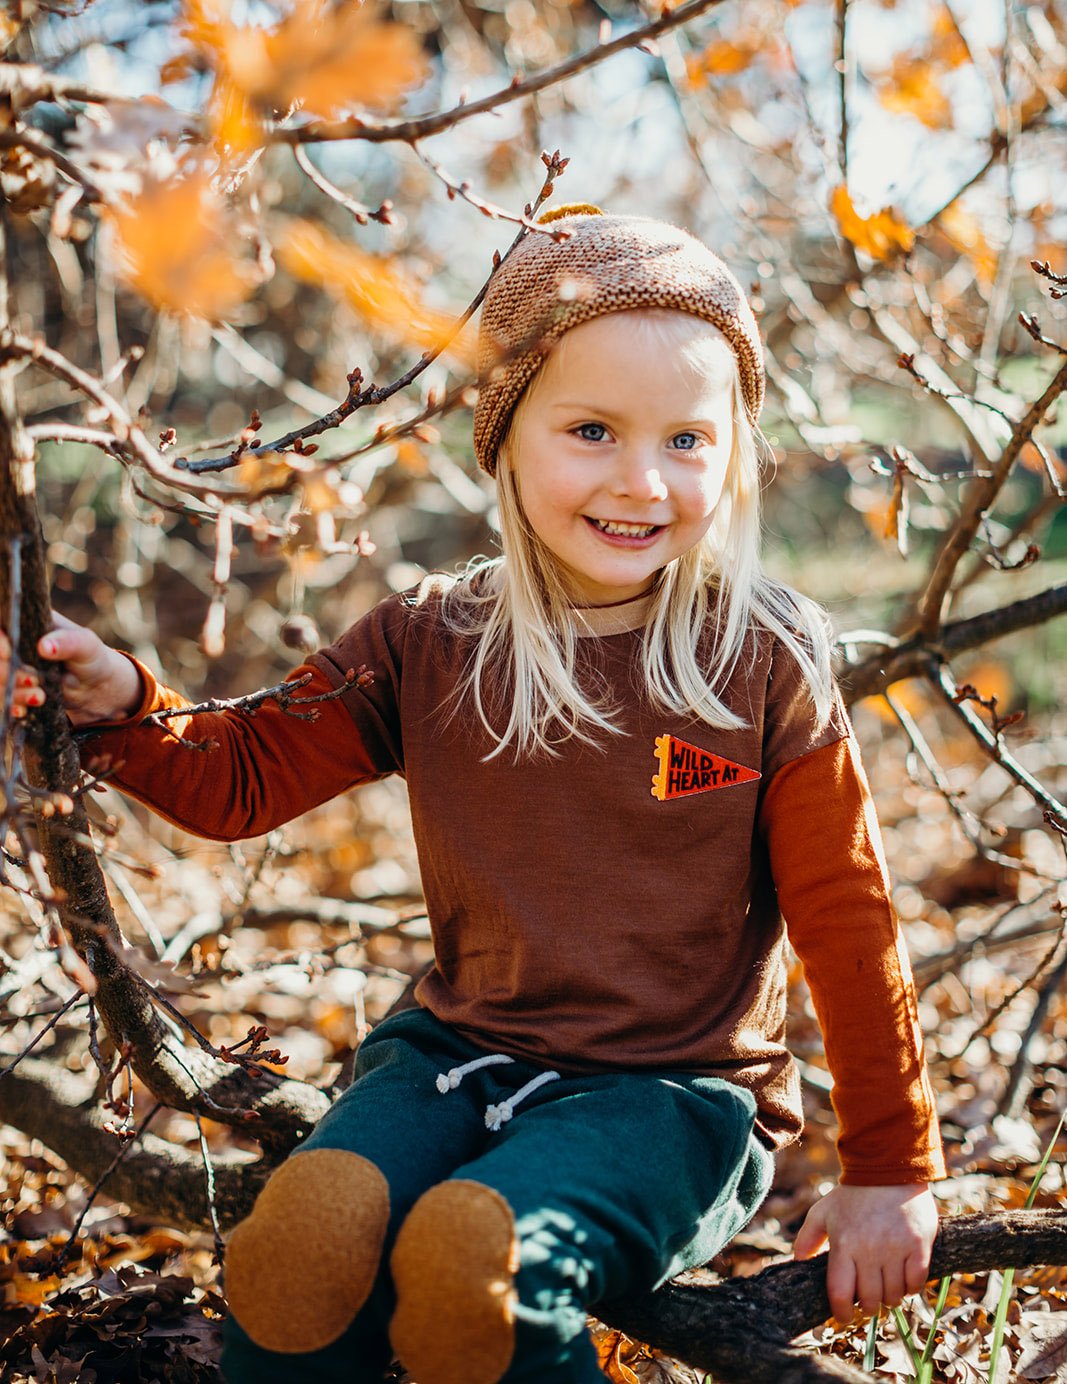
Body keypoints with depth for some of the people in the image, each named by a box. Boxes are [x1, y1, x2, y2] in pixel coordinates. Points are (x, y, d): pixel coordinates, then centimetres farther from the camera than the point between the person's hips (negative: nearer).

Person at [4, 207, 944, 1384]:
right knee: (304, 1228, -25)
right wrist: (117, 708, -14)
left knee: (474, 1255, -30)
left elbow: (847, 920, -3)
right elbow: (237, 780, 8)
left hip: (675, 1089, -2)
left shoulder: (765, 660, -7)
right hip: (459, 1052, 3)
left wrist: (891, 1170, 2)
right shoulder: (429, 646, 0)